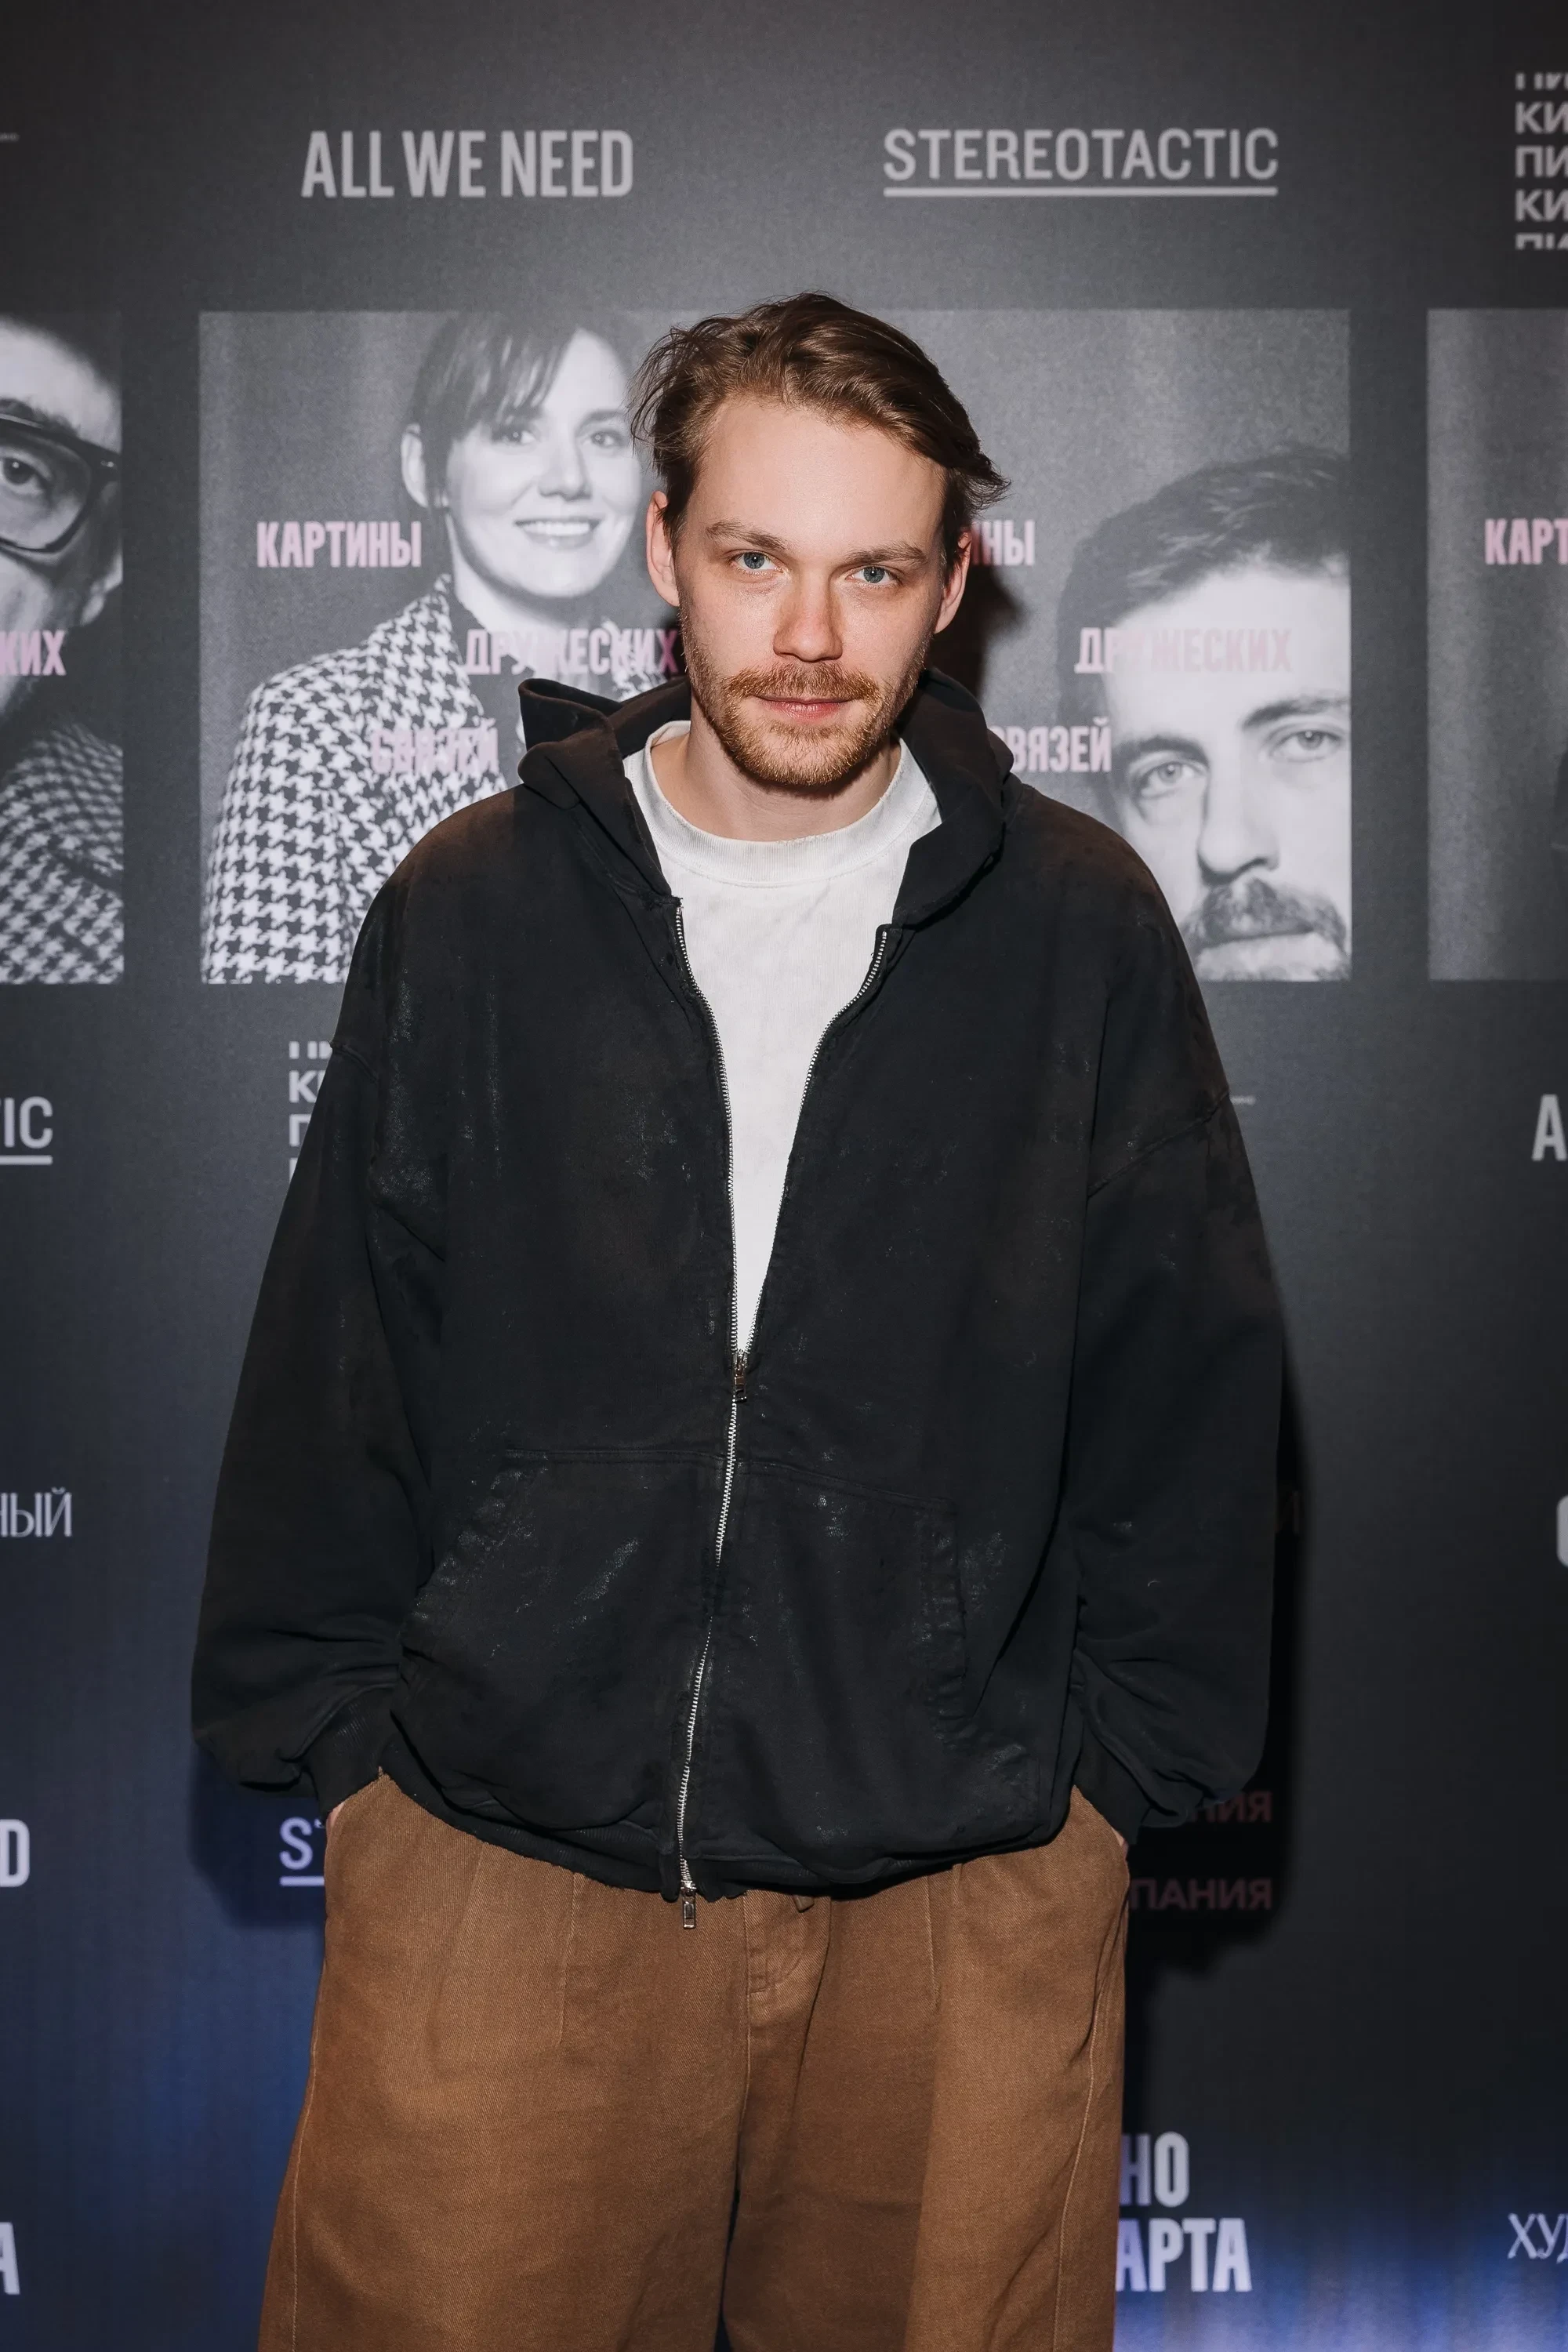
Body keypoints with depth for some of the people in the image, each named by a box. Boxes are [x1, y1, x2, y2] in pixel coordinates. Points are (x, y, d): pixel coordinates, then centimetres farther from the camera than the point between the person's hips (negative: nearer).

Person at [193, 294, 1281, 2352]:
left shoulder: (1080, 929, 1)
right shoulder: (472, 912, 2)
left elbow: (1195, 1377, 5)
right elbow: (333, 1355, 7)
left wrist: (1122, 1756, 4)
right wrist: (325, 1723, 5)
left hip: (963, 1896, 0)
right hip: (502, 1863, 1)